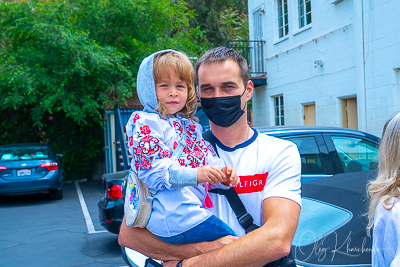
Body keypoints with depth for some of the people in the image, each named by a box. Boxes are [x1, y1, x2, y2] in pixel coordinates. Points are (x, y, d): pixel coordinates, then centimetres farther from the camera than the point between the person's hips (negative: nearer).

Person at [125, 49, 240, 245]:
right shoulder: (145, 123, -3)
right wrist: (195, 175, -25)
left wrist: (222, 173, -4)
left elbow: (207, 157, 20)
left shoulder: (190, 126, 25)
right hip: (172, 214, -9)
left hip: (194, 206, 9)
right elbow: (152, 169, -15)